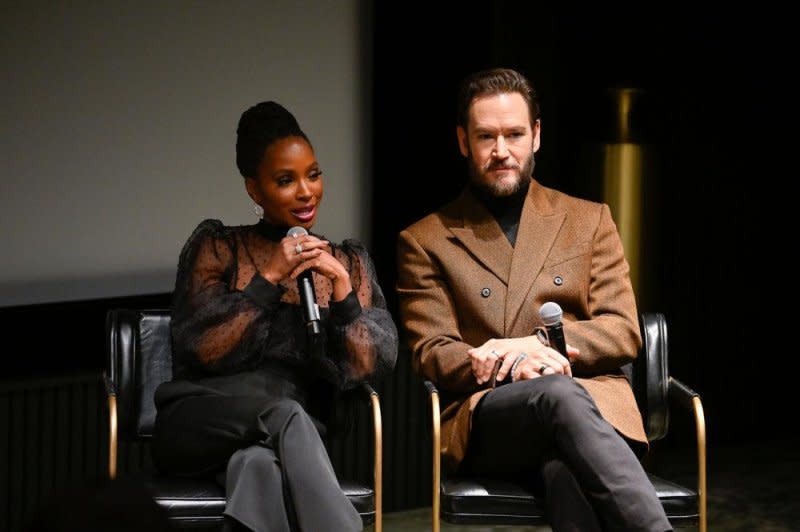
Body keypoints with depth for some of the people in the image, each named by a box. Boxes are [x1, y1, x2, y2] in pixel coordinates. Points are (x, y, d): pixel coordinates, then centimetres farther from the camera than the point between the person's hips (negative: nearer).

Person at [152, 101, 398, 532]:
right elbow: (203, 353, -3)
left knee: (258, 466, -39)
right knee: (286, 415, -37)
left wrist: (341, 288, -10)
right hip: (203, 423, -1)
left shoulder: (349, 262, 17)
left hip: (290, 438, 1)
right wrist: (269, 279, -9)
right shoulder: (216, 247, 10)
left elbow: (366, 368, 4)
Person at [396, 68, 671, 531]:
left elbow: (623, 334, 12)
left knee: (564, 467, -40)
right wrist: (512, 366, -15)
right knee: (560, 394, -40)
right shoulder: (424, 242, 17)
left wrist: (539, 343, -9)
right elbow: (431, 353, 7)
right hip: (487, 416, -1)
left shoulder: (590, 221, 21)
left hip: (594, 403, 1)